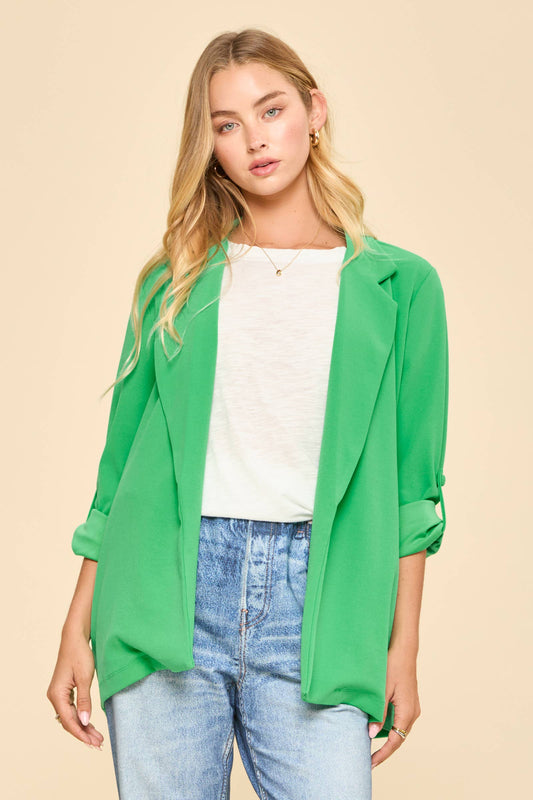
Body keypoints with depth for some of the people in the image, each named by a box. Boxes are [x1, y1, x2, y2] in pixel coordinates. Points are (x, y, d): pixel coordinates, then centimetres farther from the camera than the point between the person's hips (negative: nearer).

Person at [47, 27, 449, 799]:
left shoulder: (399, 283, 5)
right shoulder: (174, 280, 8)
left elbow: (411, 481, 6)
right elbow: (124, 453, 9)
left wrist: (403, 648, 3)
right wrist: (78, 630, 6)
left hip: (312, 596, -1)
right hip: (169, 590, 1)